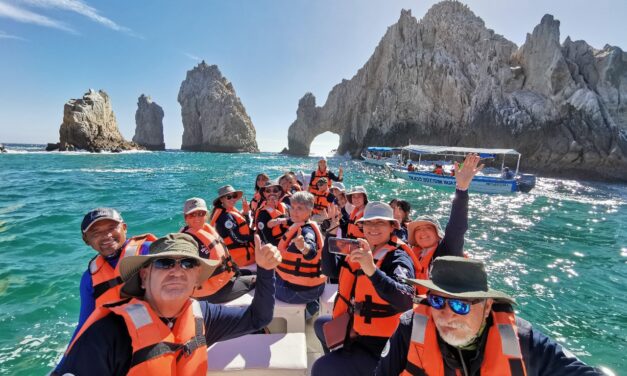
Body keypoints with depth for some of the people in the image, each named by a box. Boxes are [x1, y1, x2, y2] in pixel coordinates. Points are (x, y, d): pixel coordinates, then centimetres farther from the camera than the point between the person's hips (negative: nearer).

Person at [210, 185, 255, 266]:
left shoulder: (231, 211, 11)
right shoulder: (225, 216, -19)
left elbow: (246, 228, 13)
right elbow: (237, 239, -24)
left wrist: (246, 212, 1)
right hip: (241, 256, -10)